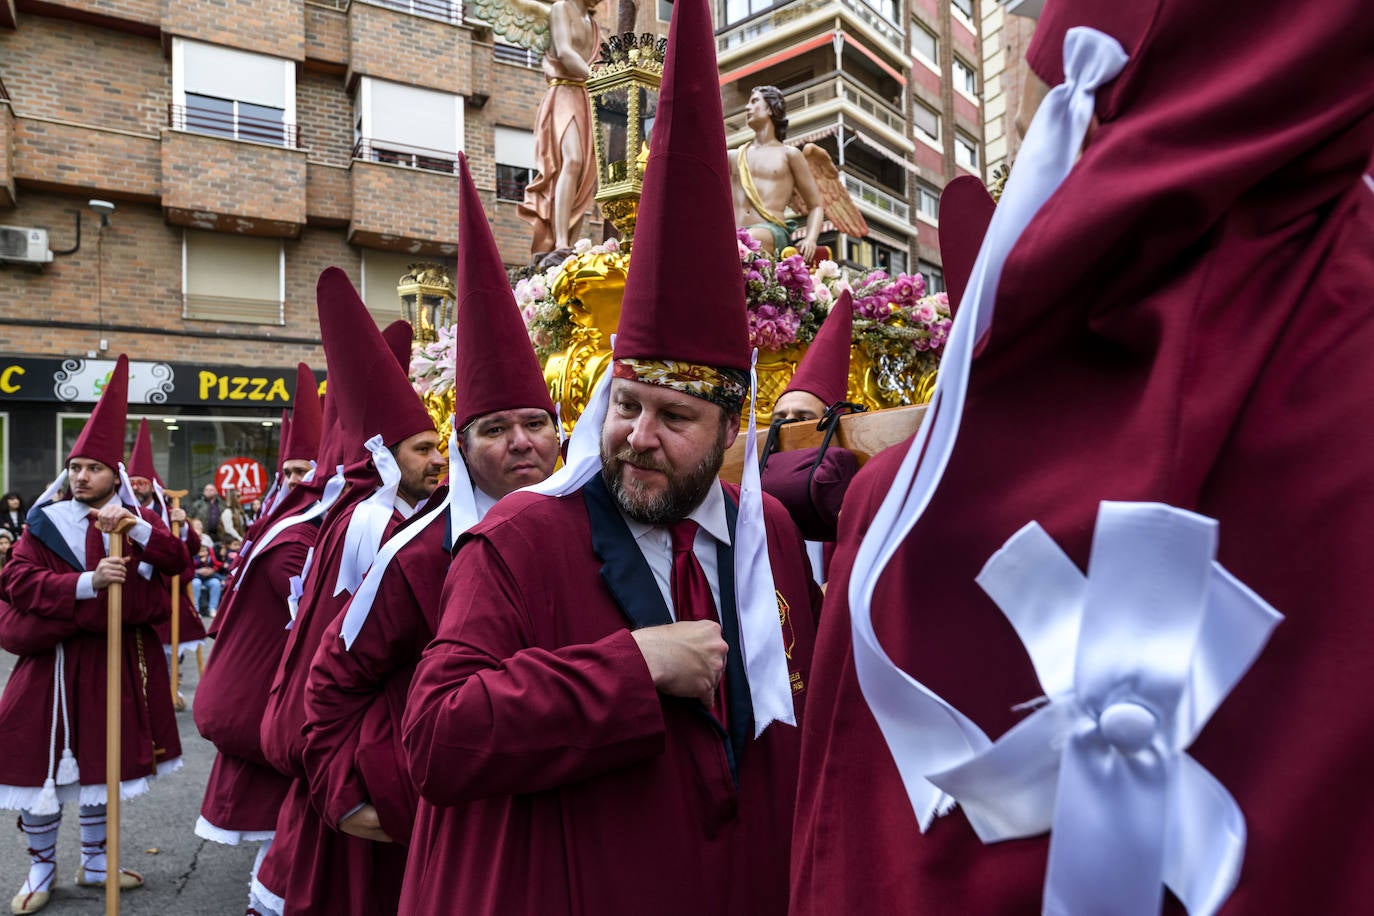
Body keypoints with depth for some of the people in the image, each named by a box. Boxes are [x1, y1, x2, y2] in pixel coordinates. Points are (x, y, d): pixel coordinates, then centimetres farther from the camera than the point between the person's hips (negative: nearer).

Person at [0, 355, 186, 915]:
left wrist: (137, 530, -24)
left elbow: (178, 561, -8)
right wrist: (88, 583, -29)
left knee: (104, 763, 14)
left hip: (118, 659, 3)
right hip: (55, 661, -2)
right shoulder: (45, 523, -3)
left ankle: (95, 861, 30)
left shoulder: (136, 518, 5)